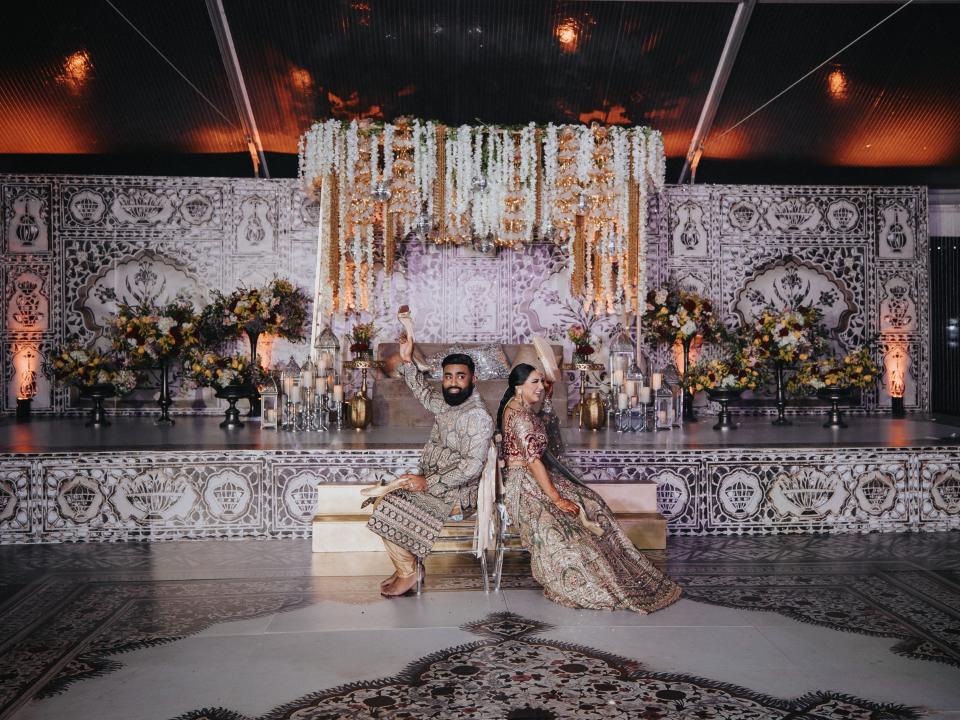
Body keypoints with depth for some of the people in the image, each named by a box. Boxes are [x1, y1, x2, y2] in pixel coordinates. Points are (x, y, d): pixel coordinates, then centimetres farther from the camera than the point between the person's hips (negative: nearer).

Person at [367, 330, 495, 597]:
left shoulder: (477, 415, -21)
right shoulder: (447, 402, 7)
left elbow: (472, 465, -27)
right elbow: (425, 394, 29)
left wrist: (427, 483, -25)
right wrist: (407, 362, 16)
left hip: (456, 494, -9)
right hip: (433, 483, 9)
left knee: (388, 508, -15)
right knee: (383, 499, 7)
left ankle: (407, 574, 1)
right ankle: (404, 566, 12)